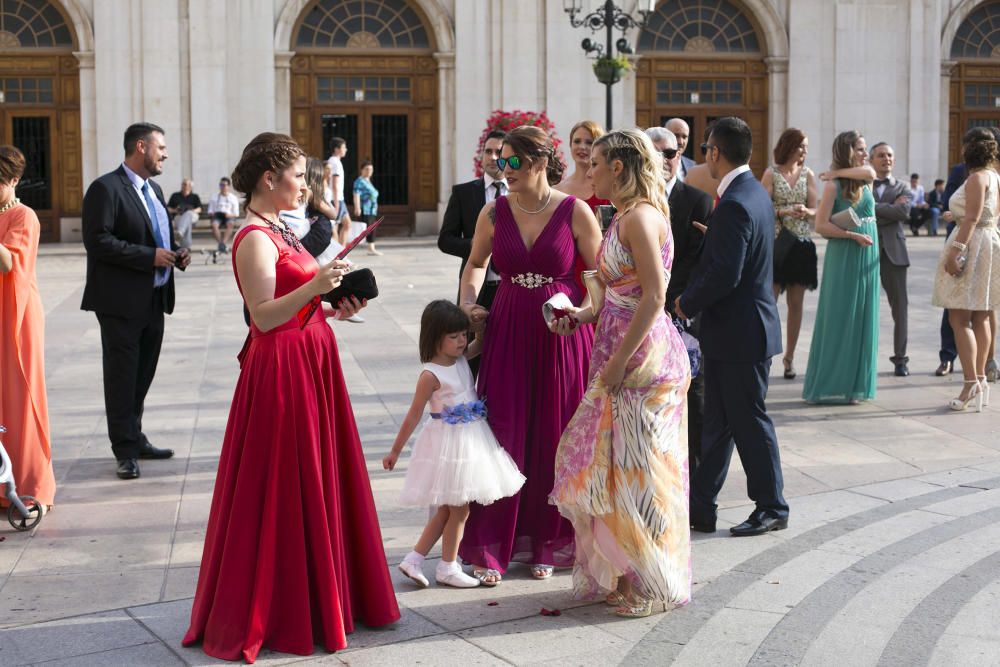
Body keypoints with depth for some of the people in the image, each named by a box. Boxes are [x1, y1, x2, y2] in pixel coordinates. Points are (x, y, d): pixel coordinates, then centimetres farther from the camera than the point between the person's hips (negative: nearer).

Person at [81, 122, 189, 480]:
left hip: (154, 300, 8)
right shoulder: (106, 188, -12)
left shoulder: (153, 189, 16)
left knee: (143, 375, 16)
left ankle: (134, 438, 27)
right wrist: (150, 256, -21)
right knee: (122, 378, 0)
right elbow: (97, 240, -20)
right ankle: (126, 451, 7)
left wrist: (175, 253, 4)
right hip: (121, 302, -8)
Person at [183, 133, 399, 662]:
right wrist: (313, 287, -30)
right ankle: (260, 613, 12)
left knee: (316, 483, 16)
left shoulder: (279, 231, 13)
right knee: (282, 492, -1)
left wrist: (332, 308, 5)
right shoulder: (255, 239, -16)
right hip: (281, 372, -10)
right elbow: (264, 316, -21)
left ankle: (318, 597, 28)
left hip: (309, 364, 10)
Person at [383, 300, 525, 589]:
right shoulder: (431, 375, -17)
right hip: (449, 443, -8)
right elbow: (414, 415, -13)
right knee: (459, 510, 2)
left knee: (447, 509, 13)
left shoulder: (461, 358, 4)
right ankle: (447, 568, 17)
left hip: (471, 440, 8)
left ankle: (414, 559, 20)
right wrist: (395, 450, -8)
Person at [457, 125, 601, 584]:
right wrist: (468, 304, 4)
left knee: (555, 442, 6)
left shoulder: (574, 212, -5)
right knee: (502, 439, 0)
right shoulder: (494, 213, 3)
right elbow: (476, 263, 20)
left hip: (561, 336, -2)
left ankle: (547, 544, 21)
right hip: (507, 334, 2)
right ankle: (492, 548, 10)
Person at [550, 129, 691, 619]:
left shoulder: (640, 217, -16)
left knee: (636, 469, 0)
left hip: (643, 357, -10)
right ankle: (620, 573, 27)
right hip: (623, 354, 10)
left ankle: (651, 584, 14)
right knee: (610, 464, 15)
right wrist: (585, 316, 8)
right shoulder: (625, 217, 13)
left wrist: (619, 359, -20)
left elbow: (654, 297, -22)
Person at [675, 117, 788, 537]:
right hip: (738, 328, 10)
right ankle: (700, 506, 20)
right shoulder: (756, 193, 11)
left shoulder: (734, 205, -21)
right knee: (717, 422, 13)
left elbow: (725, 276, -26)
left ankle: (772, 507, 15)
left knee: (749, 422, 2)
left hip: (739, 332, -10)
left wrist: (687, 304, -12)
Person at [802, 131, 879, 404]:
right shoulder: (833, 185, -6)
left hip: (868, 258, 6)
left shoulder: (866, 181, 10)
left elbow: (870, 172, -14)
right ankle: (832, 384, 5)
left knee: (862, 319, 7)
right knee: (839, 319, -2)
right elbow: (821, 225, -11)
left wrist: (837, 172, -4)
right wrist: (854, 235, -16)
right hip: (842, 257, -6)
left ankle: (855, 383, 14)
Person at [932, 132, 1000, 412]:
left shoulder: (977, 178, -13)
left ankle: (971, 383, -17)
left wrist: (955, 251, -25)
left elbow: (972, 218, -21)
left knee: (959, 318, -10)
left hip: (972, 244, -10)